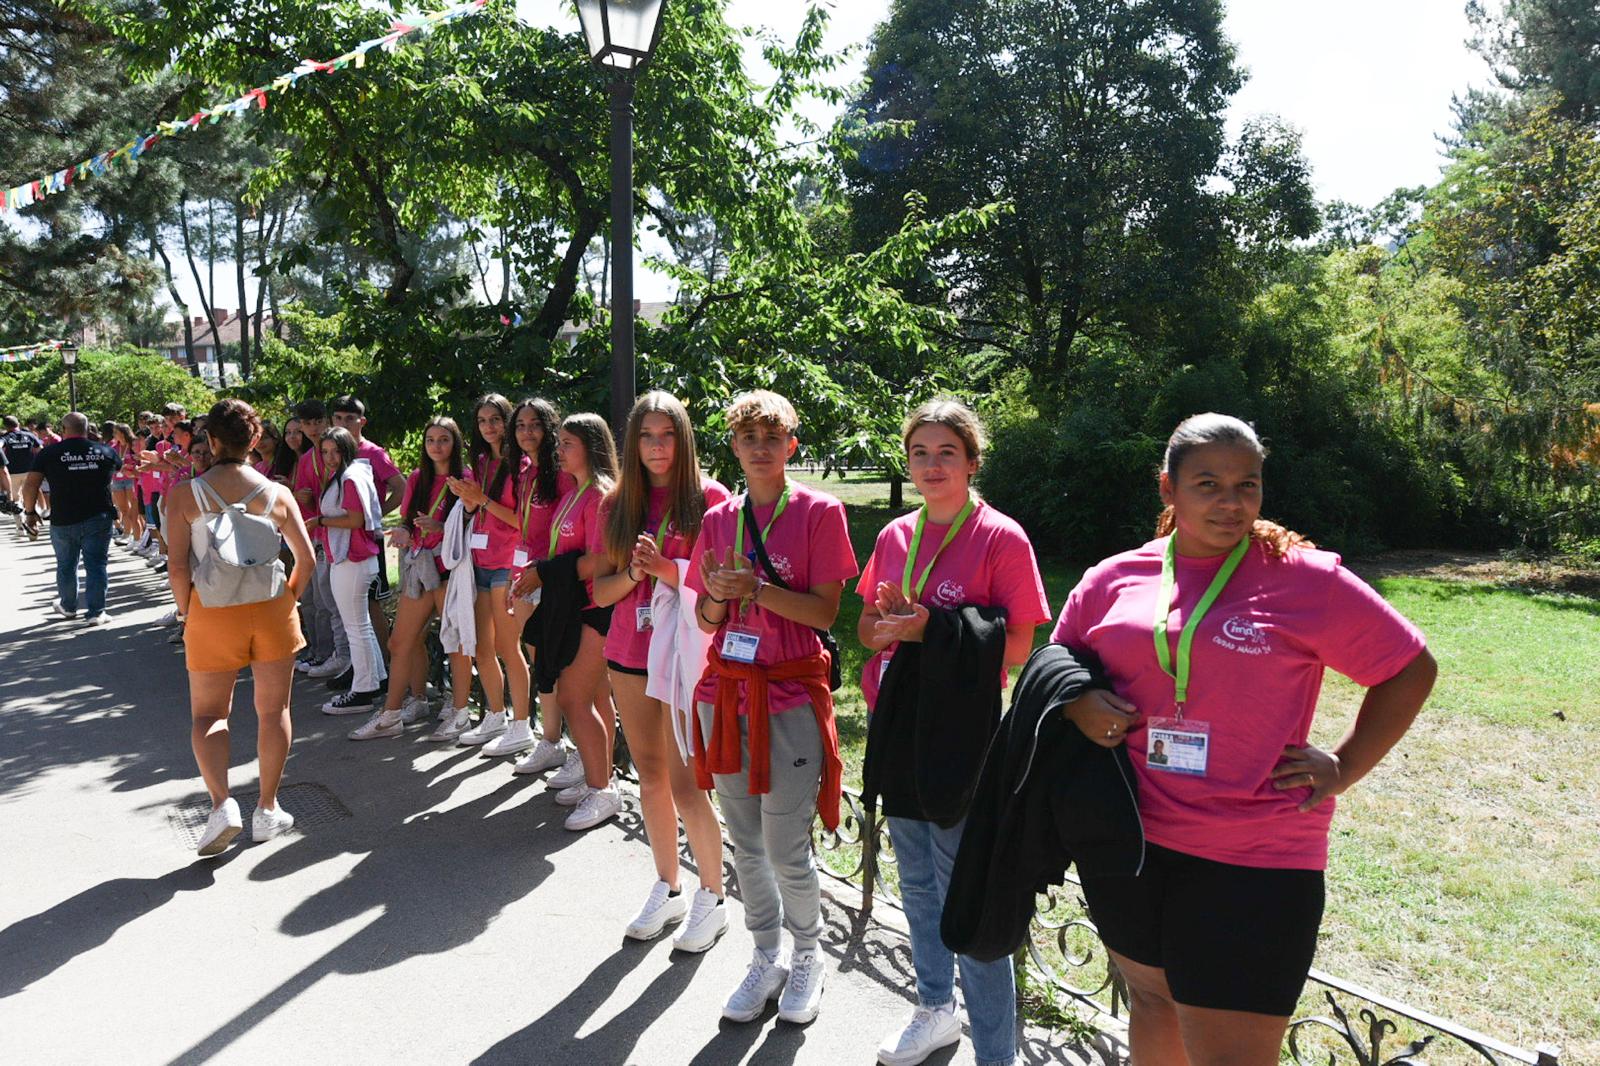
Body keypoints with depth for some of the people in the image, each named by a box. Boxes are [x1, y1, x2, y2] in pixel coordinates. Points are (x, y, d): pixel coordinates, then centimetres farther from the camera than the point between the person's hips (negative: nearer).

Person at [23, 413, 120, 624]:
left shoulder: (48, 453, -3)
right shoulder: (105, 451, 1)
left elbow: (30, 486, -4)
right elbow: (119, 468, 21)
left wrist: (30, 512, 6)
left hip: (63, 520, 0)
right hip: (98, 518, 0)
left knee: (66, 566, 18)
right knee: (96, 565, 3)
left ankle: (68, 606, 35)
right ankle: (96, 612, 2)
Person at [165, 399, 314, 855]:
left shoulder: (185, 495, -6)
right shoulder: (276, 494, -2)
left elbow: (178, 568, -10)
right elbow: (306, 560, -2)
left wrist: (188, 613, 5)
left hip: (211, 612, -1)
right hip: (270, 609, 1)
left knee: (207, 714, 13)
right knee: (273, 711, 12)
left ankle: (221, 803, -4)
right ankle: (267, 810, 19)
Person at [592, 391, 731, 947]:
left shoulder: (709, 497, -5)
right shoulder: (618, 505, 8)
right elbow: (601, 590, 9)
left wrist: (671, 570, -20)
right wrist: (634, 573, -11)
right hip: (631, 654, 5)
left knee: (685, 784, -4)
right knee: (650, 776, 14)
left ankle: (712, 897, 17)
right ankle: (667, 889, 31)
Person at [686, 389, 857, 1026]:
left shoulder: (819, 512, -5)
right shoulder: (718, 519, 8)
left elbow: (825, 612, -10)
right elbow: (706, 619, 10)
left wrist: (756, 588, -21)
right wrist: (720, 594, -12)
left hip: (790, 694, -4)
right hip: (726, 690, 5)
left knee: (786, 848, 0)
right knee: (744, 841, 13)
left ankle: (807, 956, 26)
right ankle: (767, 958, 32)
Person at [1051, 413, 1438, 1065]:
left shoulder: (1308, 580, -7)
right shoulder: (1114, 579, 2)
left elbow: (1411, 669, 3)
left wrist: (1344, 767, -3)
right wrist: (1077, 704, -8)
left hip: (1255, 861, -4)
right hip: (1128, 839, 4)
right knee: (1151, 998, 23)